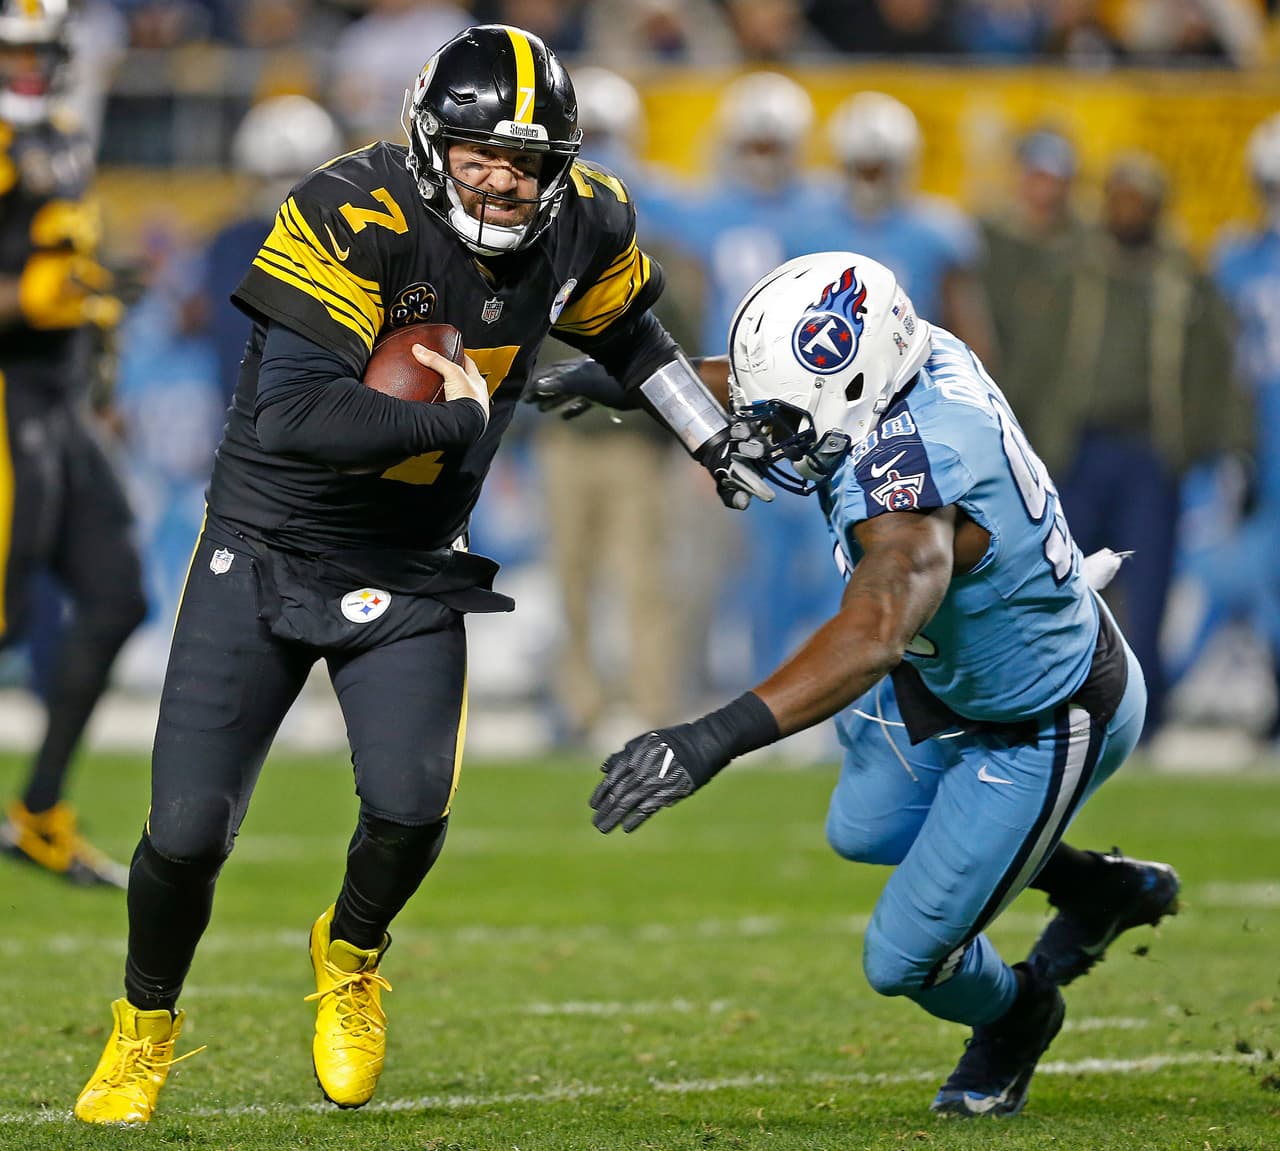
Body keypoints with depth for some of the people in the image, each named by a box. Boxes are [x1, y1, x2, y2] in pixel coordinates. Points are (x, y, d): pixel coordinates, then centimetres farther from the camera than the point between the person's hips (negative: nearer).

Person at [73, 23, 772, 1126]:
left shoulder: (579, 230, -6)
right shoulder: (352, 219, -25)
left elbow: (626, 330, 19)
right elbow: (293, 415, -32)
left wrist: (718, 443, 19)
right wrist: (457, 417, -29)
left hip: (409, 575, 3)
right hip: (265, 549, -3)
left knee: (409, 808, -17)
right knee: (188, 831, -5)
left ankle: (350, 957, 19)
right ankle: (145, 1025, 25)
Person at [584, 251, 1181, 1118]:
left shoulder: (907, 478, -43)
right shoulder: (919, 356, -18)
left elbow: (875, 631, -62)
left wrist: (718, 738, -71)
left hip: (1037, 733, -9)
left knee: (906, 961, 2)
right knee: (865, 833, 29)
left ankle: (1014, 1016, 37)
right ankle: (1104, 893, 43)